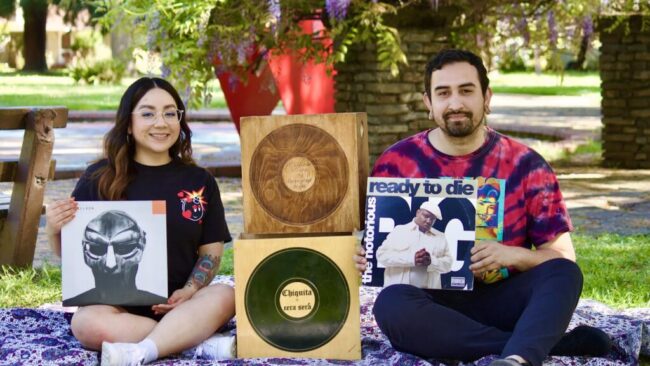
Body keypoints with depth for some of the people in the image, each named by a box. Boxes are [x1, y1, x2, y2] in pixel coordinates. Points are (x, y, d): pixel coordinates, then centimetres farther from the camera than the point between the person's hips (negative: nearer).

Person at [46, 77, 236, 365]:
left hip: (177, 303, 2)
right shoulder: (99, 178, 2)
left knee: (225, 297, -29)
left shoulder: (199, 181, 8)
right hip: (117, 301, -1)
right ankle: (202, 343, -31)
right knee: (87, 323, -34)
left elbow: (211, 251, 9)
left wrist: (189, 291, -10)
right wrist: (55, 231, -16)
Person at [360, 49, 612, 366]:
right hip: (432, 303, 0)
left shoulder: (525, 165, 2)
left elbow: (562, 256, 2)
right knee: (391, 303, -34)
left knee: (564, 273, -27)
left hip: (501, 300, 1)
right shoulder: (396, 163, 2)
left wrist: (512, 255, -18)